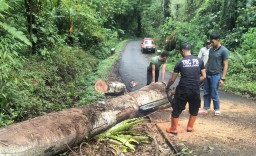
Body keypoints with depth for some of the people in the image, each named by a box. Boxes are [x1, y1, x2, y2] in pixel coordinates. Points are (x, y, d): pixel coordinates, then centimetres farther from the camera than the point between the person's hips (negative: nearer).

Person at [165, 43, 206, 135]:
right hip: (195, 90, 2)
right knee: (194, 109, 23)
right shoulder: (199, 60, 3)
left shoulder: (180, 62, -2)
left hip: (182, 90, -2)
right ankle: (190, 127, 32)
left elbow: (172, 79, 3)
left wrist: (167, 87, 19)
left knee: (176, 109, 12)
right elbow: (203, 76, 6)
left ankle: (173, 129, 18)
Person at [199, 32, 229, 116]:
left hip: (216, 75, -6)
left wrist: (222, 78, -14)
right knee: (206, 93, 10)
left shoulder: (224, 50, -10)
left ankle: (217, 109, 20)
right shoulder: (211, 49, 8)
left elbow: (225, 65, -10)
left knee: (214, 94, 2)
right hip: (207, 74, 6)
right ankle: (205, 109, 19)